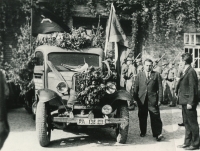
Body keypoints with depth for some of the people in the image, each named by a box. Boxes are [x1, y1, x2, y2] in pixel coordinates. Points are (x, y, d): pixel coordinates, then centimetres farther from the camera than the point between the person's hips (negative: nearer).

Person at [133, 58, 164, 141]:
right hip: (141, 100, 2)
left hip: (153, 100, -2)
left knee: (155, 117, -5)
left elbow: (160, 88, 2)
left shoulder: (156, 75, 5)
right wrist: (135, 98, 2)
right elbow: (136, 87, 9)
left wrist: (160, 99, -4)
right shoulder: (139, 75, 10)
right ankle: (143, 132, 24)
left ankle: (157, 134, -1)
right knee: (142, 117, 9)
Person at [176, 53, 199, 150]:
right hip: (184, 101, 9)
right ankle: (187, 143, 25)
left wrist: (190, 102, -20)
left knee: (192, 123, 2)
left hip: (188, 102, -9)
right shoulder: (185, 71, 10)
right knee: (186, 123, 15)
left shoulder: (191, 72, -17)